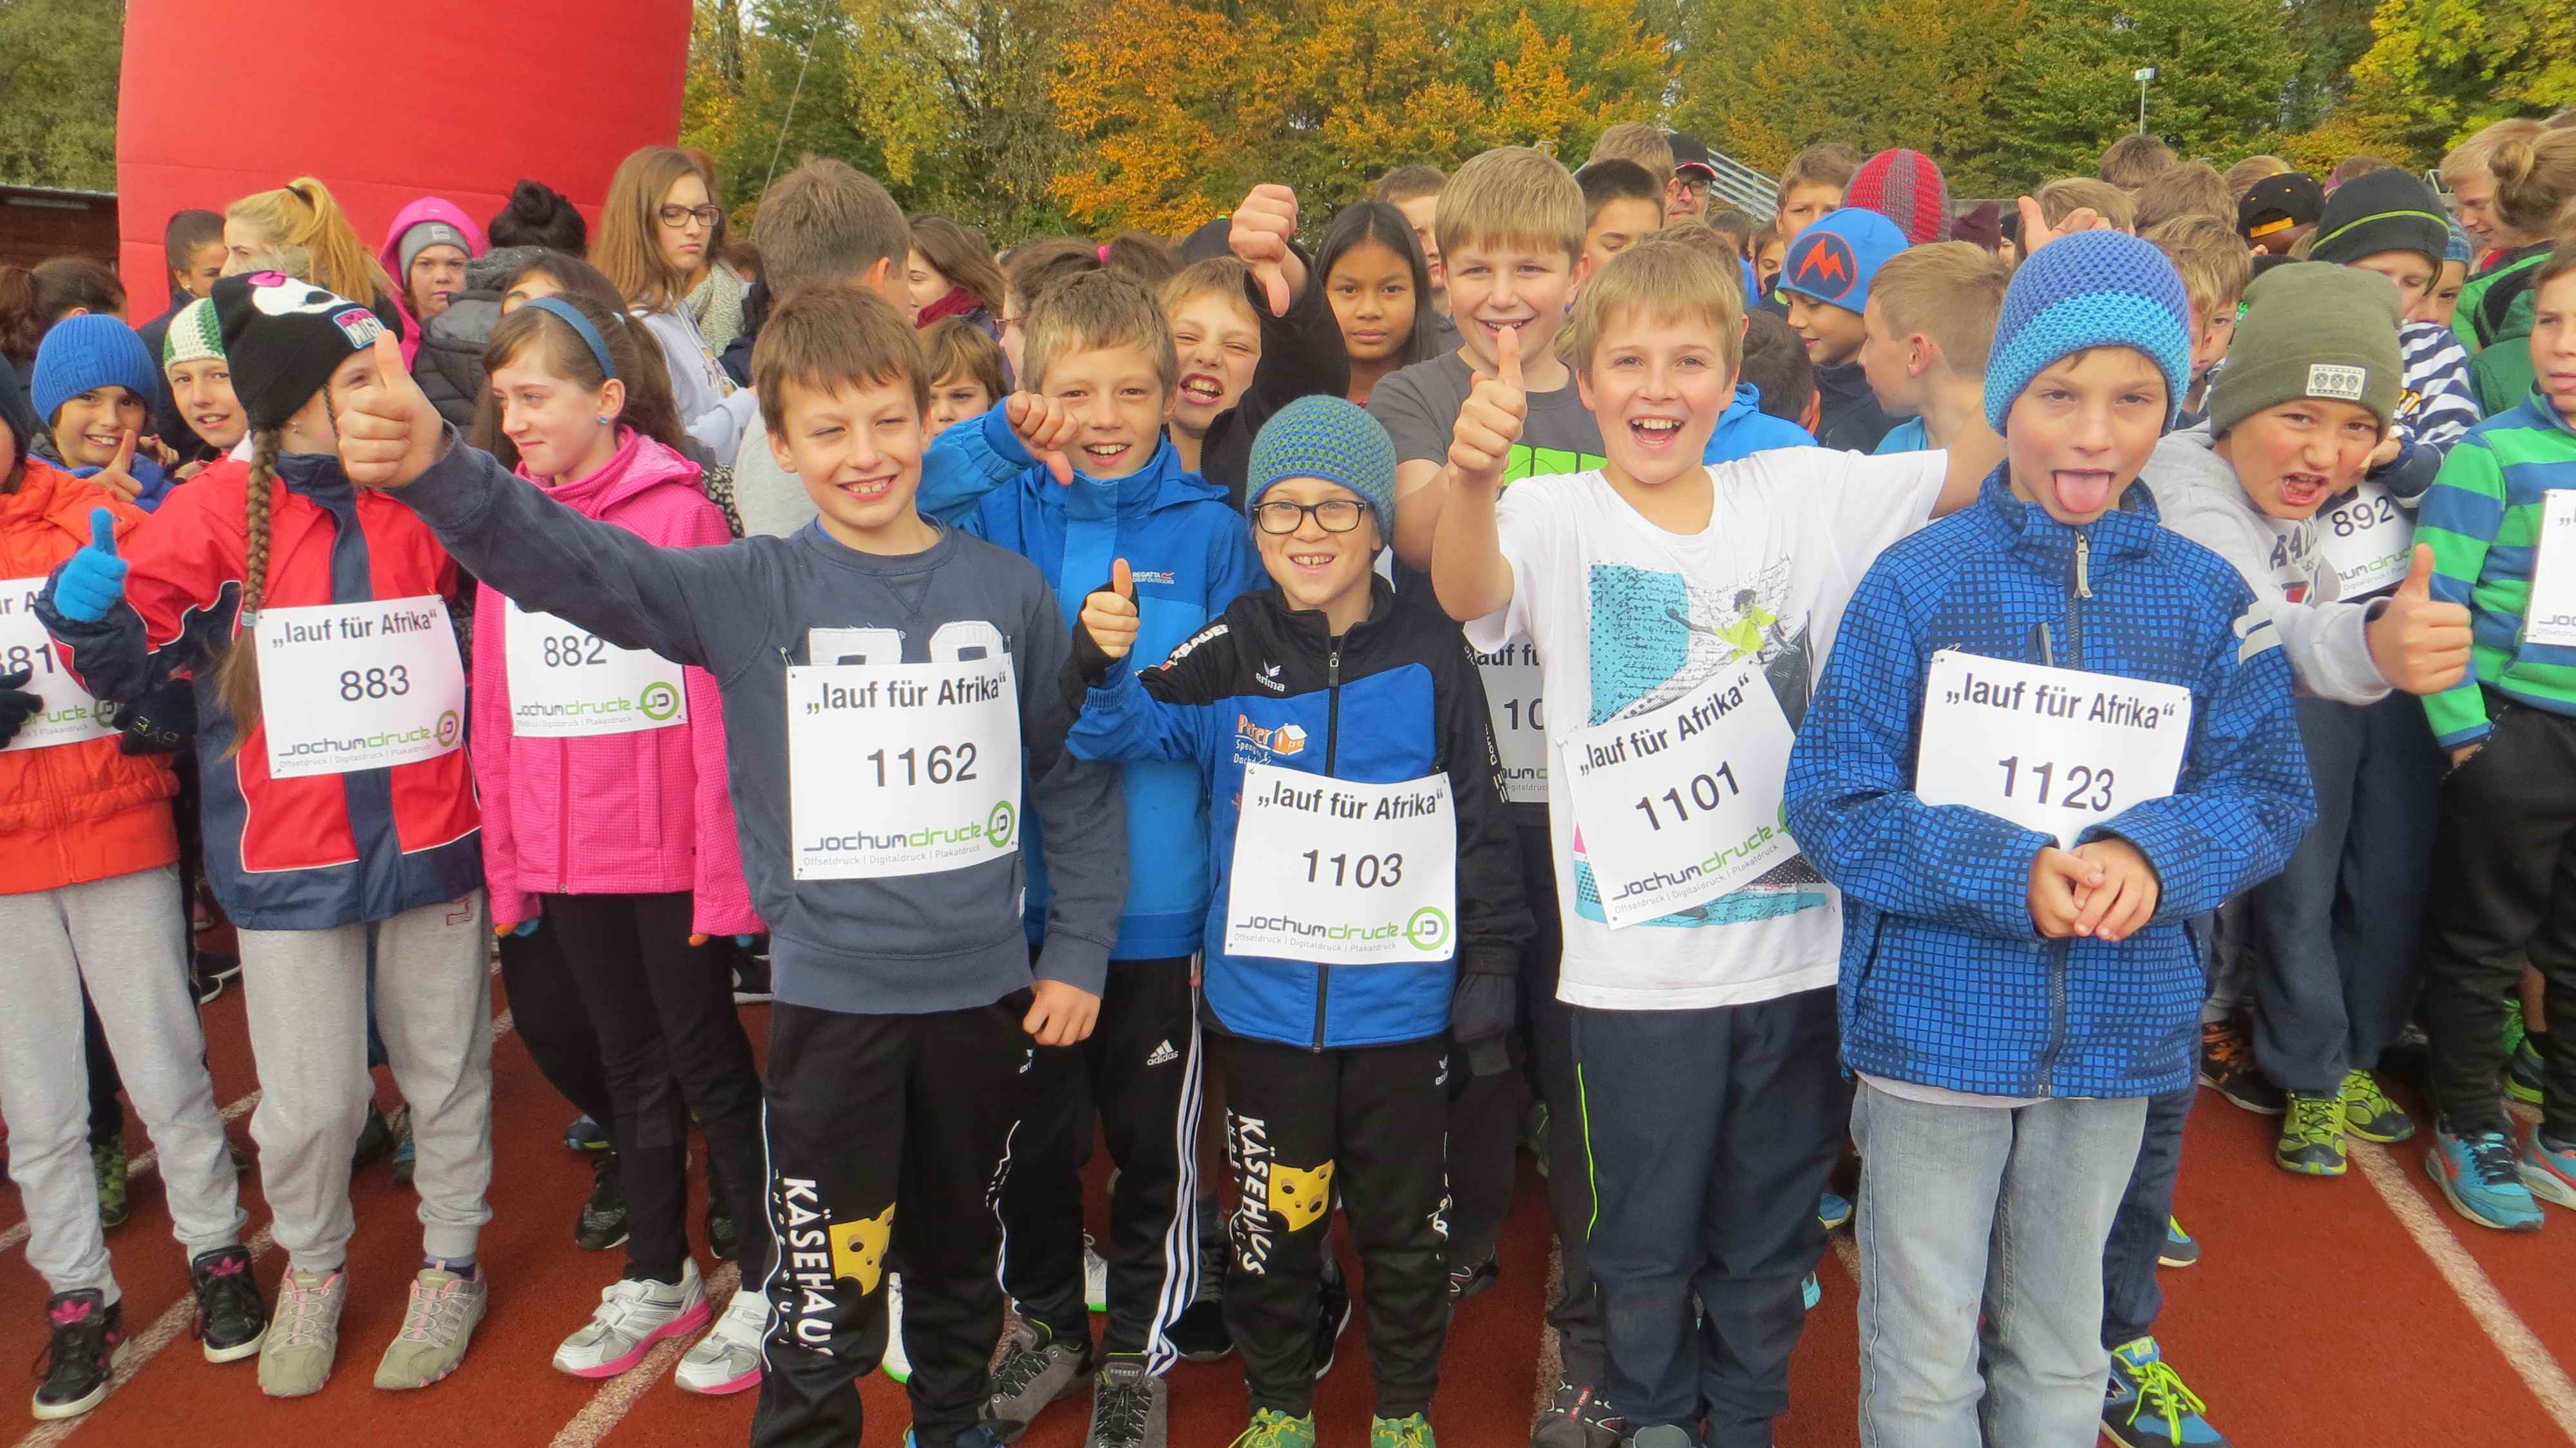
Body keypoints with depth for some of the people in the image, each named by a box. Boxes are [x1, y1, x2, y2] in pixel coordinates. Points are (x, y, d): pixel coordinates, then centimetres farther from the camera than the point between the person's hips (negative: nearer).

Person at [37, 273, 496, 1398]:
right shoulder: (224, 511, -6)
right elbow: (130, 658, -4)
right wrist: (88, 610, -24)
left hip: (432, 840, 2)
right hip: (290, 857, -2)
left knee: (447, 1070, 14)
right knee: (309, 1103, 4)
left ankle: (451, 1263, 36)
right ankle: (312, 1268, 34)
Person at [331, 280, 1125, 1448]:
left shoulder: (1006, 591, -1)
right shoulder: (753, 594, -6)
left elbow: (1076, 780, 4)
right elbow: (579, 564, -21)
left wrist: (1079, 953, 1)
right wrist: (440, 474, -39)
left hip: (984, 990, 3)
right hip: (829, 998, -2)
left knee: (963, 1255, 23)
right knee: (827, 1298, 3)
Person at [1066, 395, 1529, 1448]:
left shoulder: (1430, 661, -4)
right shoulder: (1229, 656, -5)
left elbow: (1481, 821, 1)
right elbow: (1118, 733, -11)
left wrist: (1490, 966, 2)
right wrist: (1104, 665, -31)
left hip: (1399, 1000, 0)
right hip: (1265, 998, 0)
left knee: (1401, 1221, 15)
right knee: (1275, 1216, 14)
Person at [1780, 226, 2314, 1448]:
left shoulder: (2205, 599, -1)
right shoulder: (1917, 583, -9)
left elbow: (2270, 792, 1)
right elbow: (1832, 806, -11)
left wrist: (2153, 853, -20)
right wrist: (2011, 876, -23)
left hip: (2118, 1032, 3)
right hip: (1934, 1025, -2)